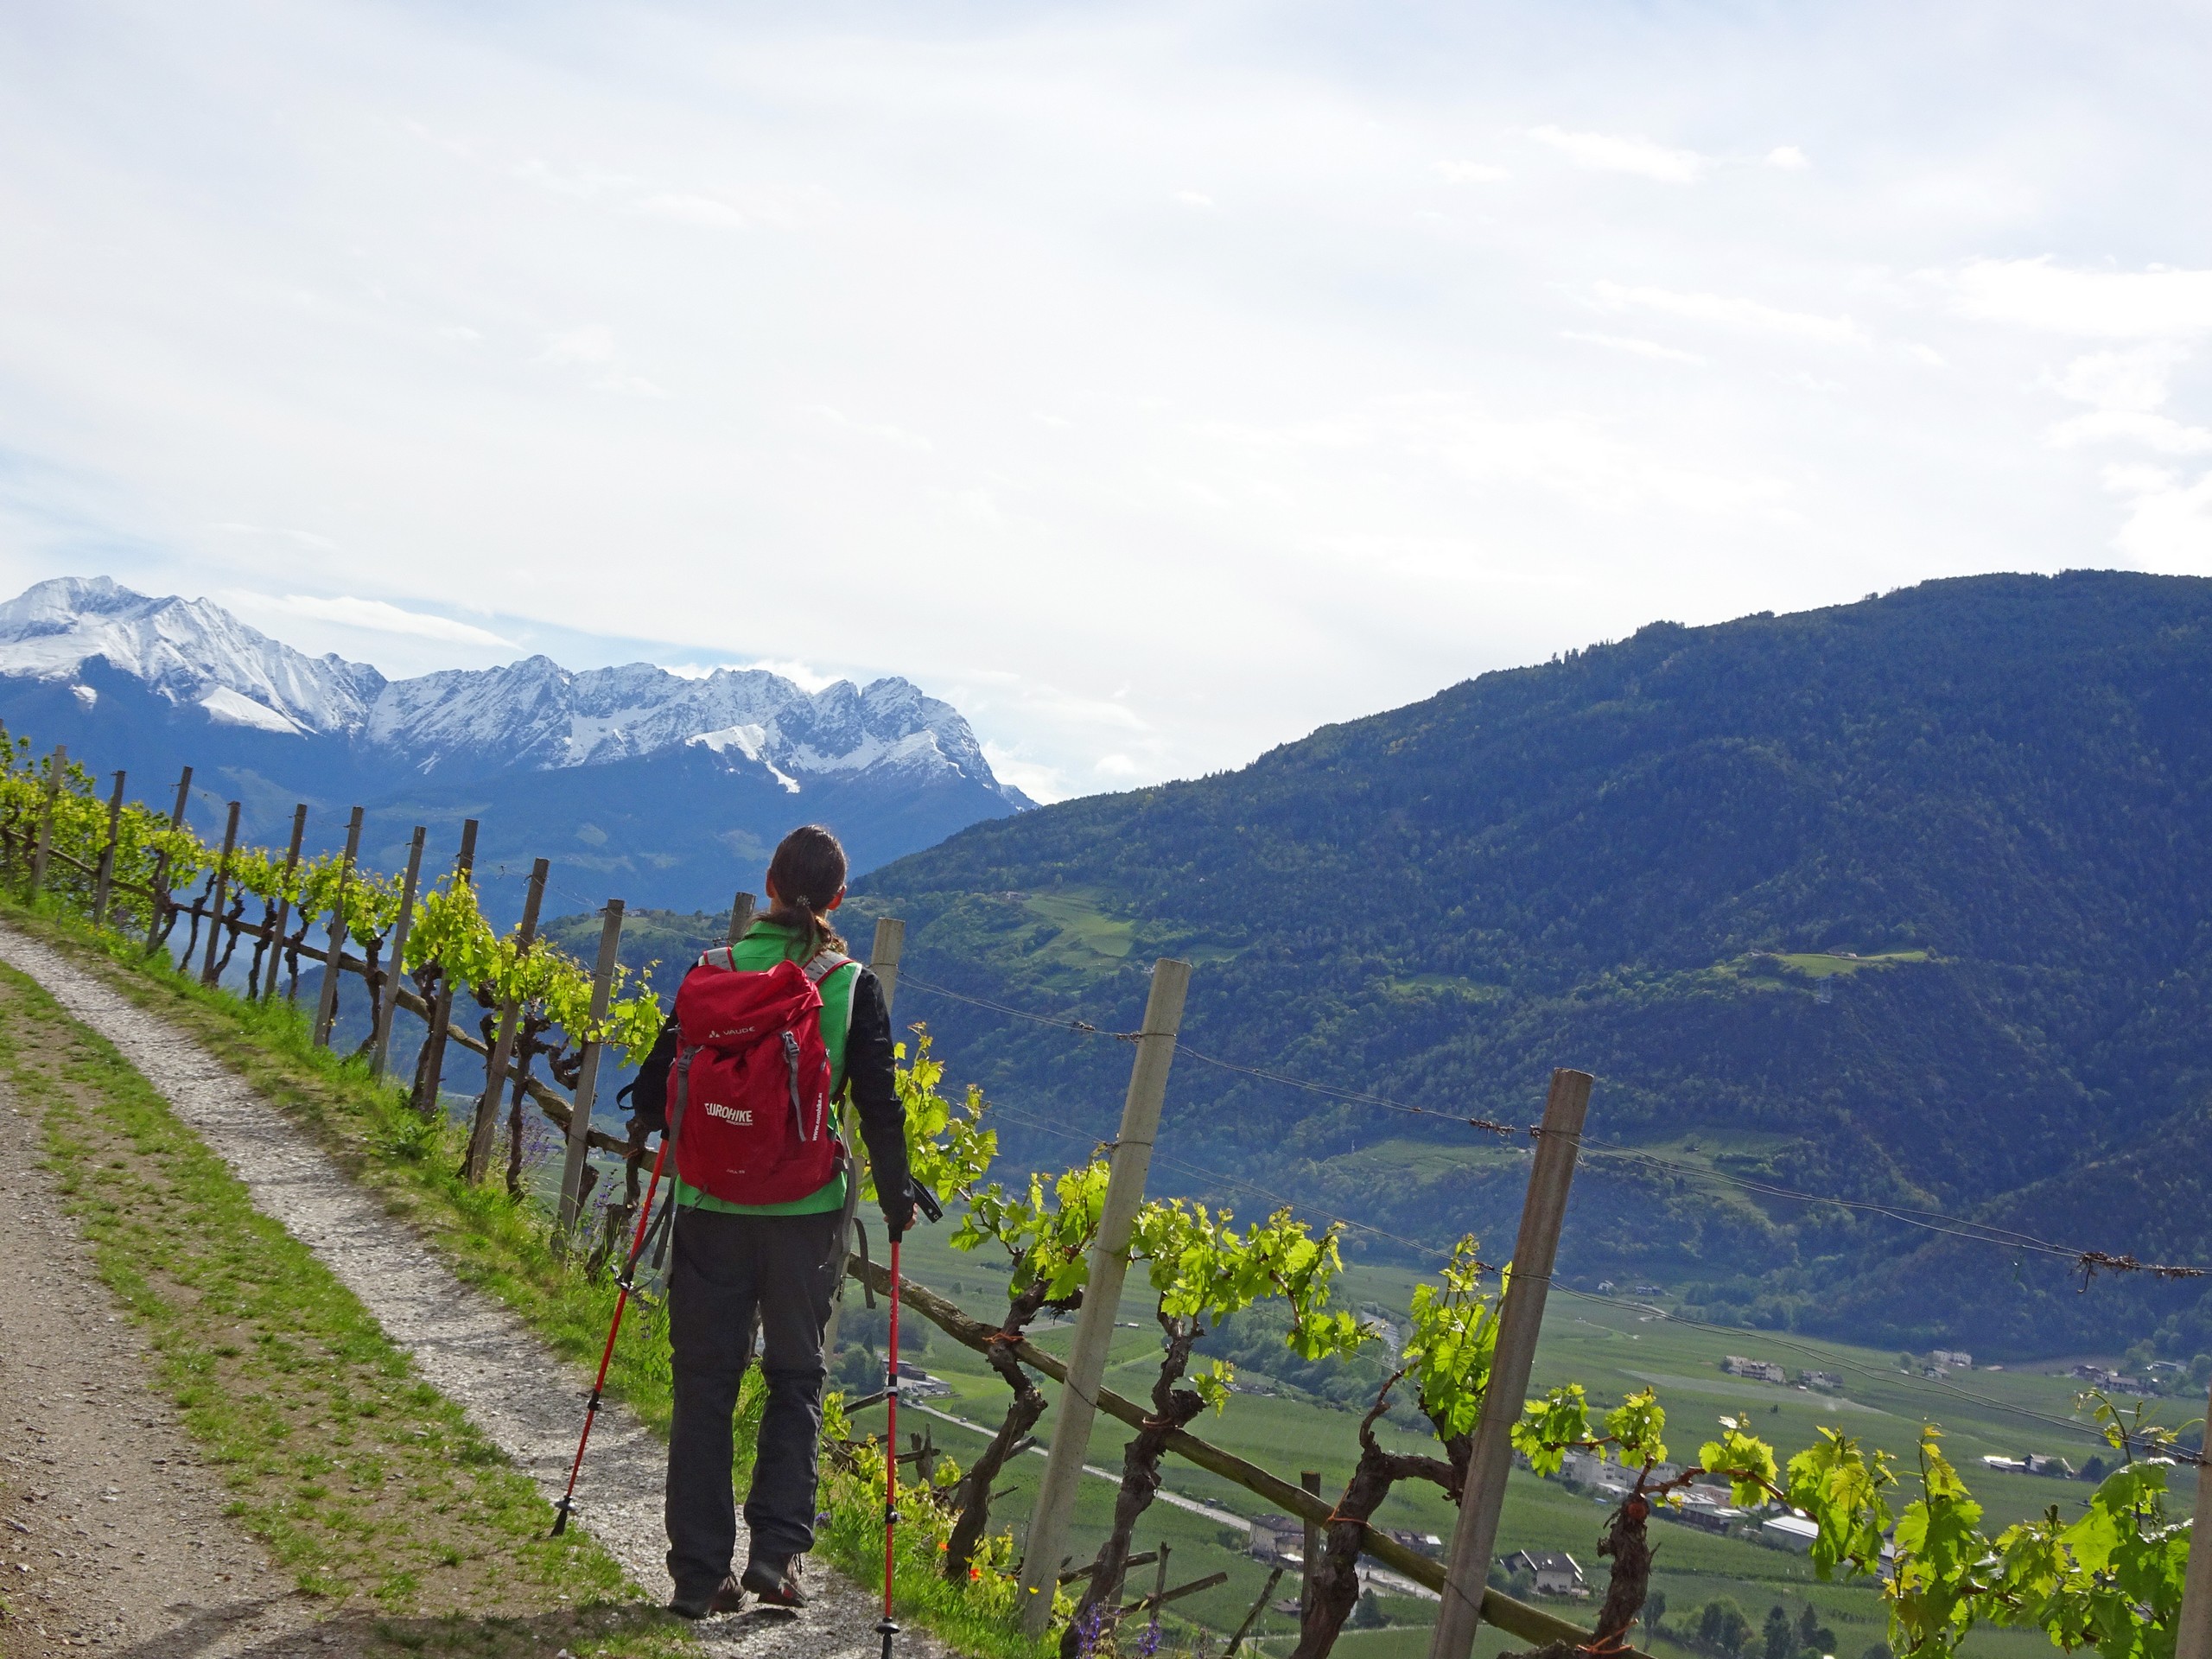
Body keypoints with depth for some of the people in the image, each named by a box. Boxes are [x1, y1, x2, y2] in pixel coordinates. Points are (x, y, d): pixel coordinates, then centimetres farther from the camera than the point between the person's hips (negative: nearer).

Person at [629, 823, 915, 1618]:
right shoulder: (853, 987, -5)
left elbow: (657, 1093, 1)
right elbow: (880, 1109, -5)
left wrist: (661, 1118, 24)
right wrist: (897, 1197, 9)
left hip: (711, 1204, 1)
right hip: (808, 1210, 0)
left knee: (705, 1383, 9)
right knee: (796, 1378, 14)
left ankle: (700, 1574, 10)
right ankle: (776, 1550, 3)